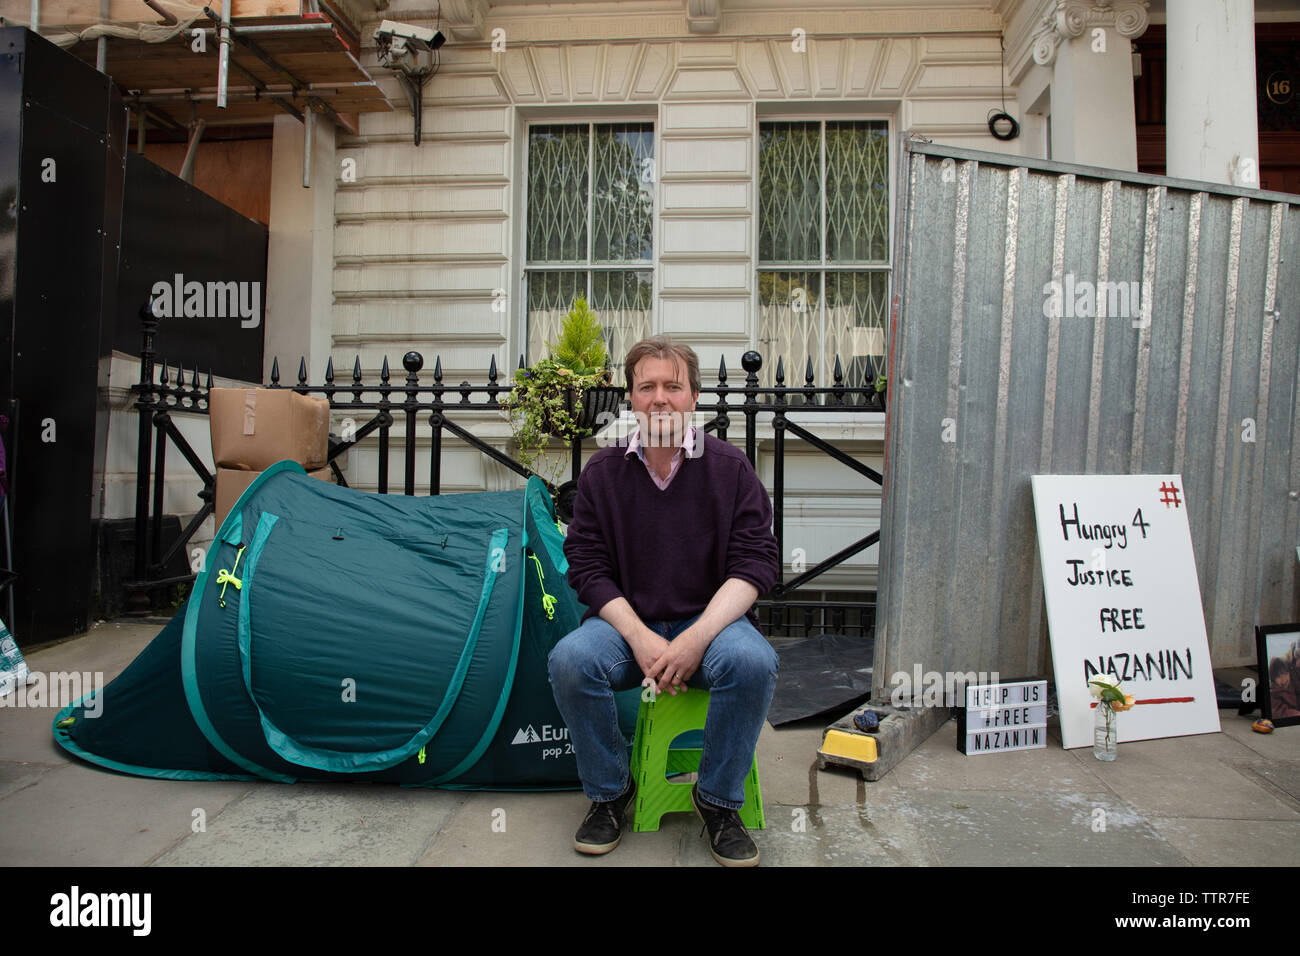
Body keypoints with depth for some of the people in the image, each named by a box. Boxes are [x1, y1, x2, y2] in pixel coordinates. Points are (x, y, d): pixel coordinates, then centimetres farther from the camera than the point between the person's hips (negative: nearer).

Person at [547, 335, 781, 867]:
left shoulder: (730, 467, 0)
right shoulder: (603, 472, 2)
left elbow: (755, 563, -6)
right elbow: (588, 566, -1)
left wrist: (697, 637, -20)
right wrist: (640, 637, -17)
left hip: (709, 619, -1)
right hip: (625, 620, 1)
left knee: (753, 662, -32)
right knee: (569, 660, -28)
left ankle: (718, 799, -5)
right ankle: (609, 793, 0)